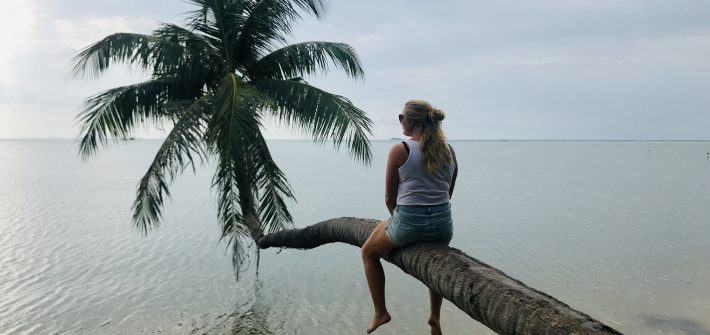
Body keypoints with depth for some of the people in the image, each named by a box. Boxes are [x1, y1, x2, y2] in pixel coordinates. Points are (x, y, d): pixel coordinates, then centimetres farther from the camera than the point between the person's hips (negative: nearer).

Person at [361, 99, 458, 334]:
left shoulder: (399, 151, -11)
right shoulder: (449, 151, 4)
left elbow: (389, 198, -5)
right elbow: (448, 193, 10)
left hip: (407, 222, -4)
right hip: (443, 224, 5)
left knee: (369, 253, 26)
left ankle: (380, 313, 29)